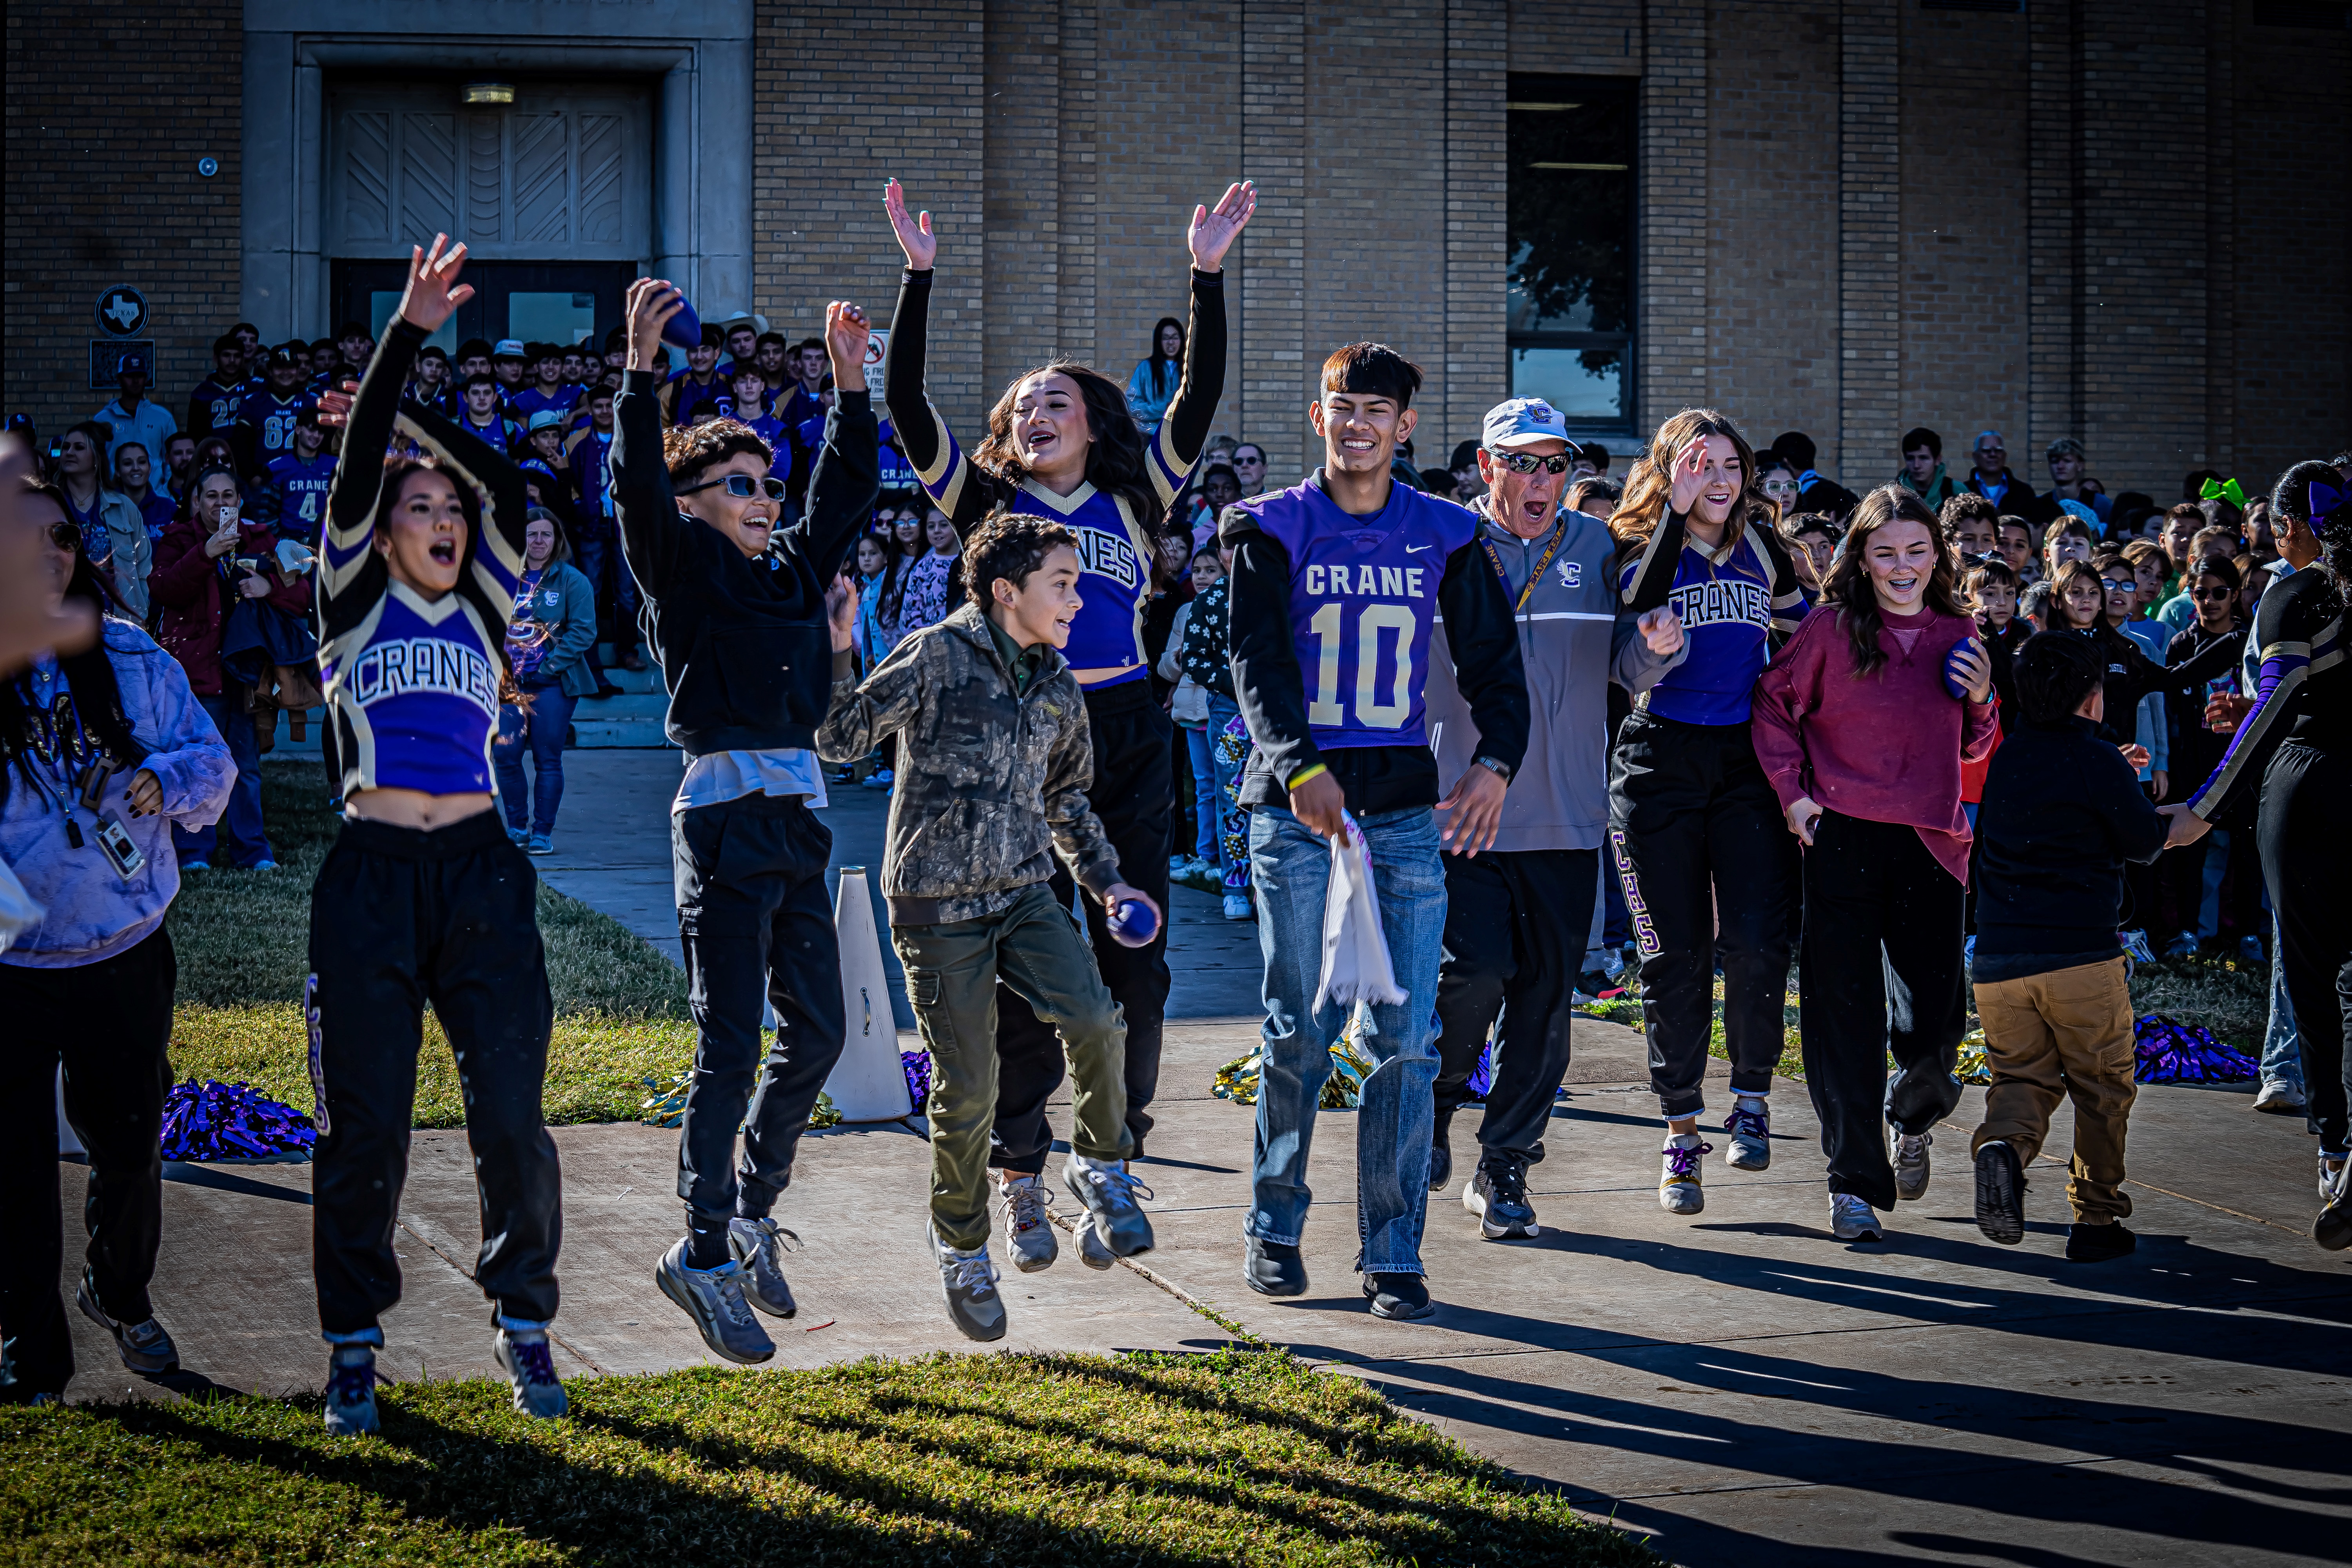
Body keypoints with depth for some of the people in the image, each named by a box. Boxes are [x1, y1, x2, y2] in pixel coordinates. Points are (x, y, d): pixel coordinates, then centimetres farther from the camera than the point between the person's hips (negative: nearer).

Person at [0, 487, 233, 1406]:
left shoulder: (132, 661, -2)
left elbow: (209, 761, 3)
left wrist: (167, 783, -19)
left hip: (125, 958, 2)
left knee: (130, 1148, 15)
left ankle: (121, 1296, 41)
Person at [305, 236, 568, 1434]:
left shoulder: (483, 608, 14)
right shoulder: (354, 603, 6)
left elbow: (508, 490, 4)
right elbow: (357, 474, -5)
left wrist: (415, 421, 7)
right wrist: (405, 333, -12)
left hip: (480, 873, 2)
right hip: (371, 875, -2)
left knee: (511, 1119, -1)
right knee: (363, 1127, 0)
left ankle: (524, 1324, 12)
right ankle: (354, 1346, 11)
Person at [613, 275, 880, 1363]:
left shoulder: (794, 570, 17)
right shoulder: (682, 569, -1)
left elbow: (848, 490, 21)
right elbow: (638, 489, -16)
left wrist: (851, 384, 13)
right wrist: (641, 374, -26)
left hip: (800, 818, 7)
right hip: (725, 814, -7)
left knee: (818, 1031, 9)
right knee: (730, 1048, -6)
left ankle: (751, 1212, 26)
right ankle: (703, 1252, 1)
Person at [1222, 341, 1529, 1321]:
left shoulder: (1444, 538, 9)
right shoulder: (1272, 531, 3)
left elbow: (1492, 659, 9)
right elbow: (1257, 661, -9)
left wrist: (1495, 761, -11)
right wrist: (1301, 767, -25)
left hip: (1407, 808, 2)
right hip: (1296, 802, -2)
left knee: (1405, 1036, -3)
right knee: (1300, 1028, 0)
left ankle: (1393, 1252, 3)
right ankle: (1273, 1226, 17)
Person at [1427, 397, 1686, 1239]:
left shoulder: (1599, 550, 8)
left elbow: (1630, 671, 12)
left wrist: (1658, 648, -10)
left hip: (1566, 820, 3)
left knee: (1544, 995, 4)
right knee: (1475, 968, -15)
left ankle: (1505, 1166, 16)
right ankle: (1434, 1102, 14)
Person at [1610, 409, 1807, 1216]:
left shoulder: (1761, 547, 10)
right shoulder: (1638, 548, -1)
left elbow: (1801, 640, 21)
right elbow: (1635, 611, -22)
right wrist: (1676, 512, -23)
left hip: (1747, 761, 2)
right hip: (1660, 759, -2)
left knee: (1756, 939, -13)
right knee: (1675, 954, 1)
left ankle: (1751, 1097, 8)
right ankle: (1680, 1134, 11)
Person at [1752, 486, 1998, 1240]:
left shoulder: (1957, 634, 8)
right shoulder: (1831, 628, -2)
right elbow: (1774, 706, 8)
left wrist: (1982, 701, -1)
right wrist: (1792, 791, -1)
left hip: (1929, 840, 2)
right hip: (1841, 837, -2)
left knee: (1933, 1019, 0)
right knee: (1844, 1012, -1)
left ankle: (1912, 1116, 34)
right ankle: (1855, 1180, 7)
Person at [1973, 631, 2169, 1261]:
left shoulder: (2003, 758, 10)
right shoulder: (2097, 762, -7)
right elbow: (2144, 844, 1)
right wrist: (2168, 821, 23)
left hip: (1997, 956, 4)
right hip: (2081, 951, -4)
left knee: (2022, 1075, 13)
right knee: (2101, 1088, 11)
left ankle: (2002, 1142, -18)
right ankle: (2095, 1216, 11)